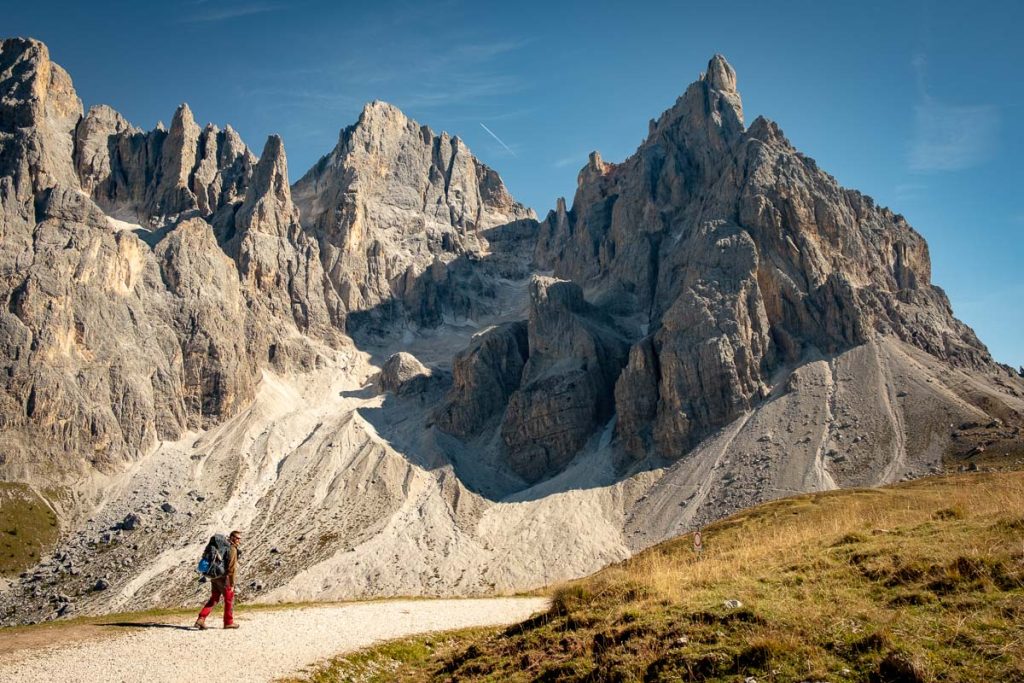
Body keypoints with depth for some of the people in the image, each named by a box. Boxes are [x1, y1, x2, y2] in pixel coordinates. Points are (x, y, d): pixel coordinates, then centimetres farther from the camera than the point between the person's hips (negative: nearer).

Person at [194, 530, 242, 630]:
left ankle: (201, 619, 5)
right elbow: (231, 568, -18)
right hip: (224, 578, -8)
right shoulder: (232, 549, -14)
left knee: (214, 599, 16)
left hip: (214, 577, 8)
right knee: (229, 599, 8)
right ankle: (228, 622, 17)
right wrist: (232, 584, -15)